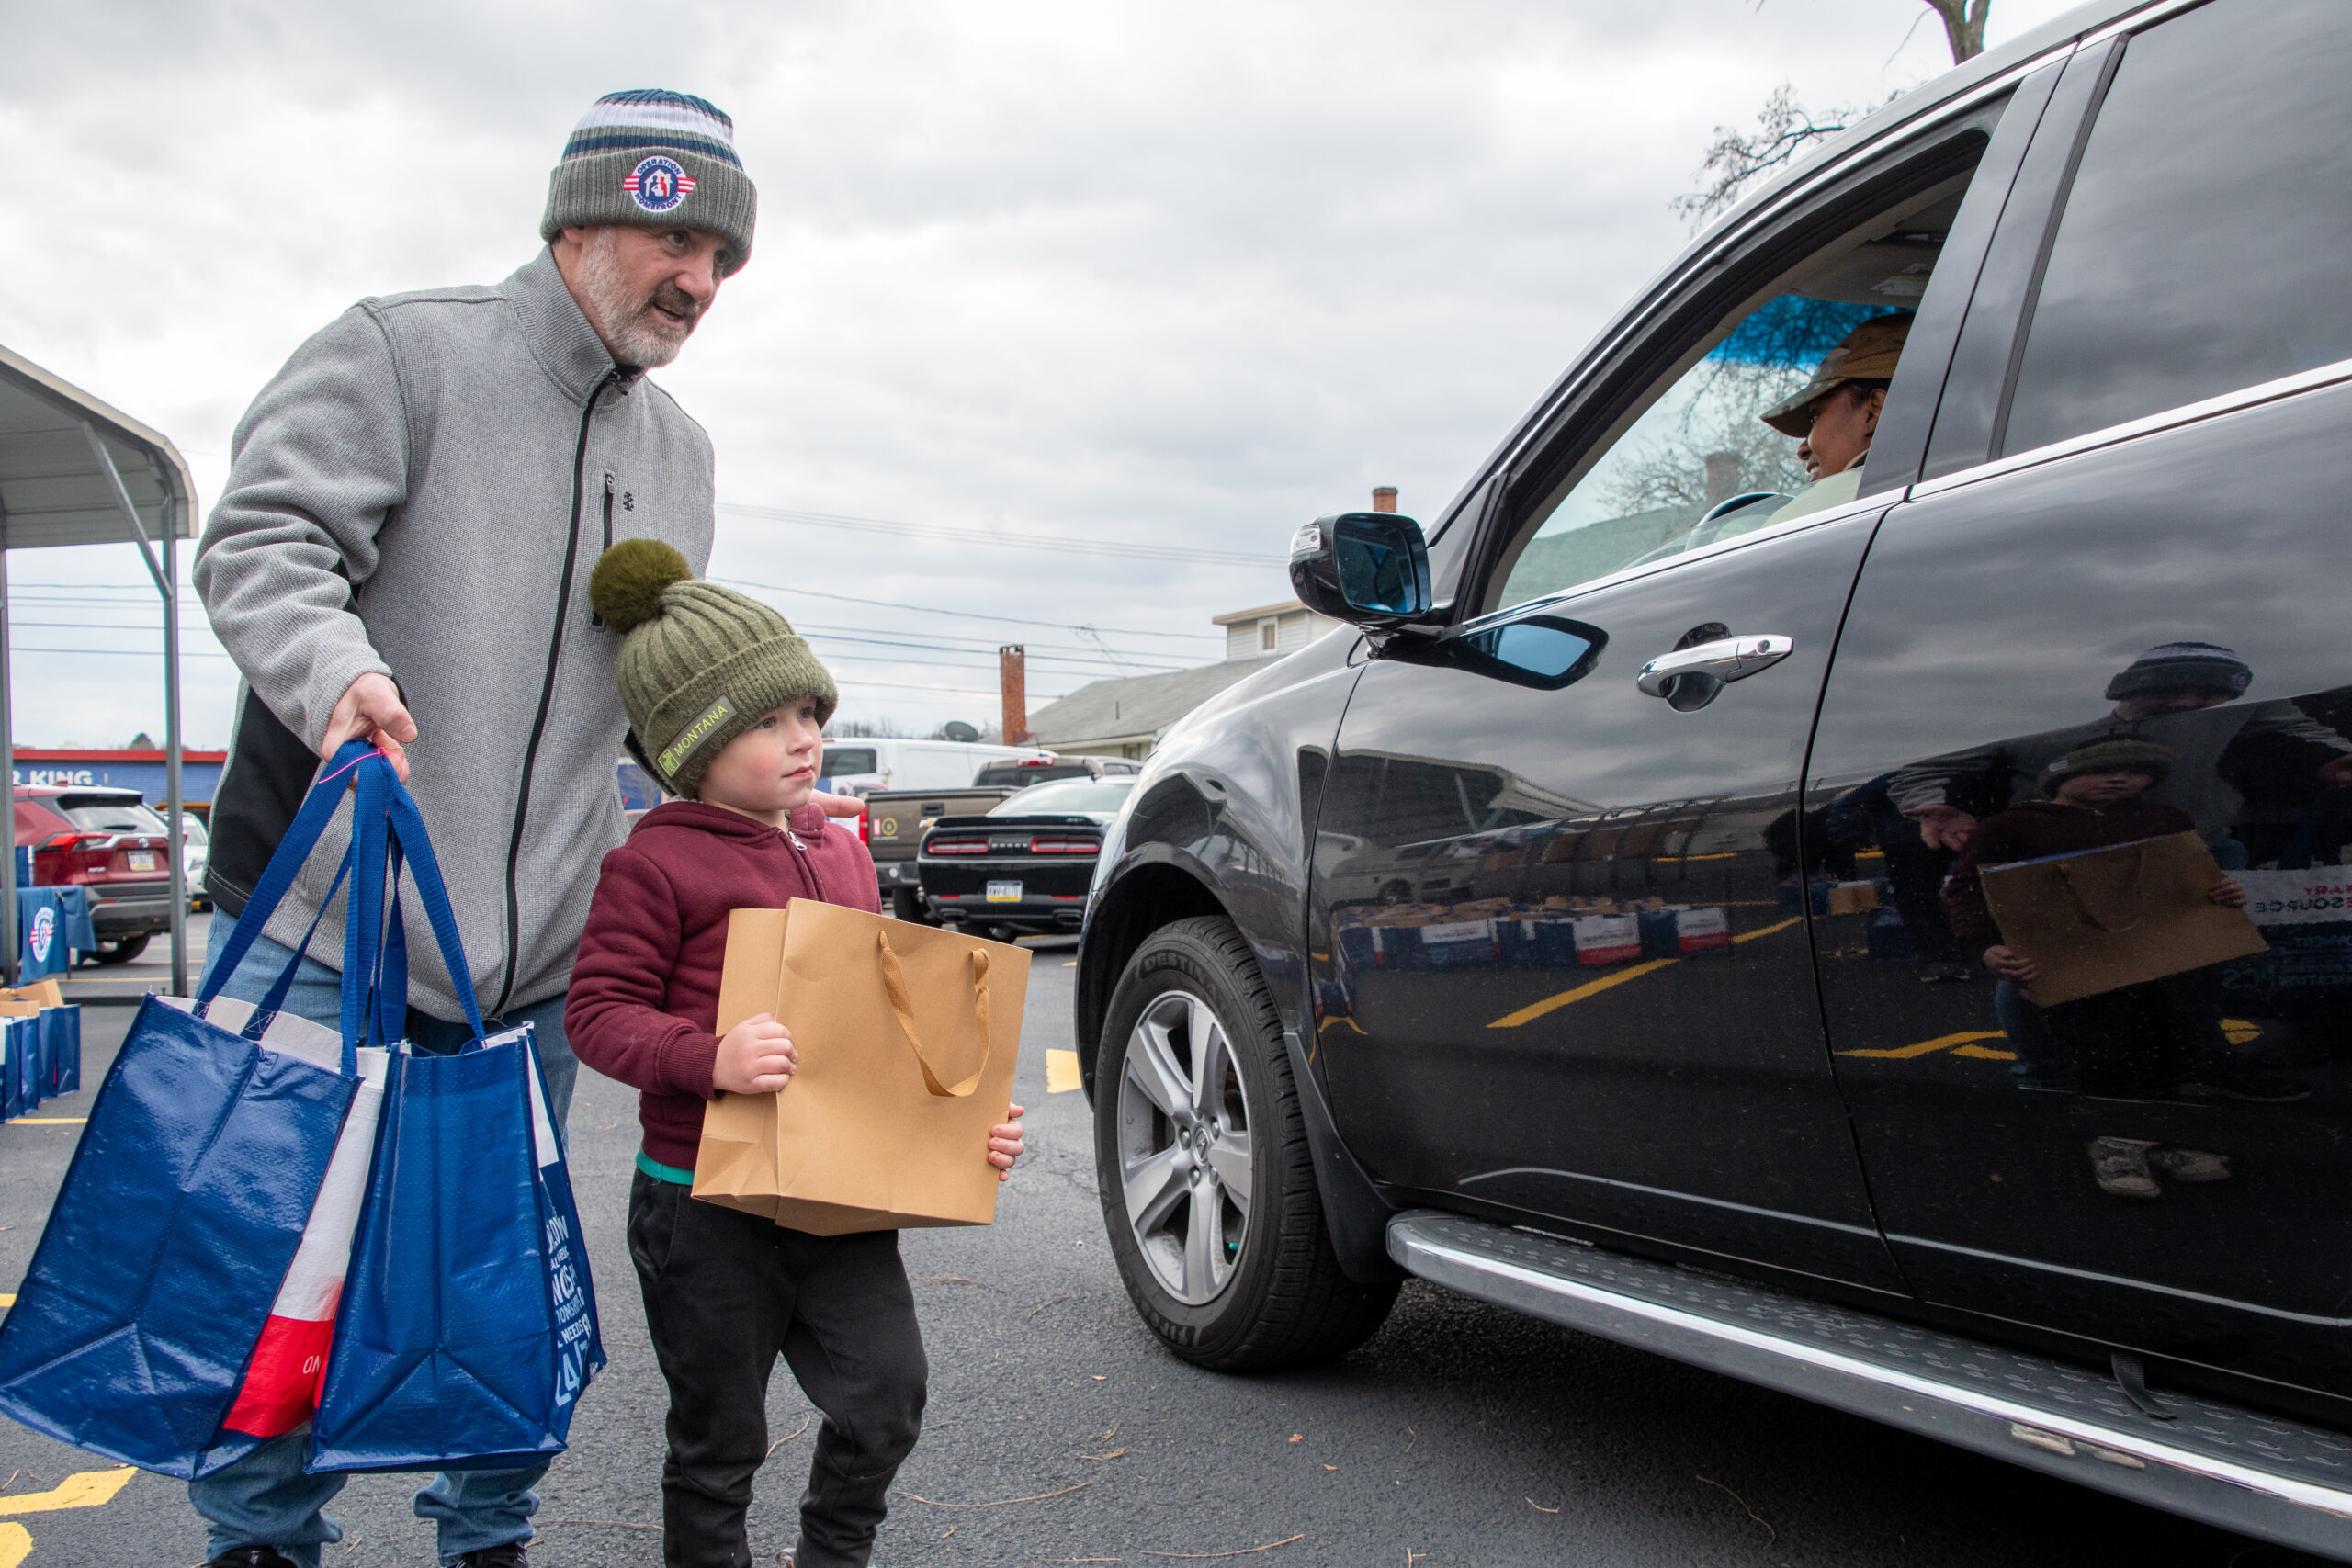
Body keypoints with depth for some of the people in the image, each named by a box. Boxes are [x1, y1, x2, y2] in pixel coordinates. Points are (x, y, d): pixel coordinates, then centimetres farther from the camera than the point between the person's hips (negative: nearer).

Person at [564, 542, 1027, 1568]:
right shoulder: (656, 863, -10)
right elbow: (599, 1009, -14)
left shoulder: (842, 850, 10)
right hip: (704, 1206, -5)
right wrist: (707, 1059, -31)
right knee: (720, 1441, 10)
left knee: (887, 1400, 4)